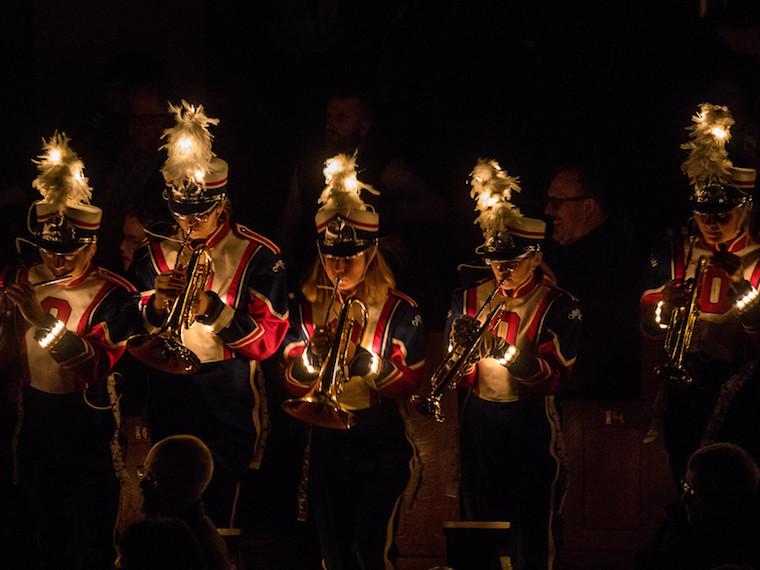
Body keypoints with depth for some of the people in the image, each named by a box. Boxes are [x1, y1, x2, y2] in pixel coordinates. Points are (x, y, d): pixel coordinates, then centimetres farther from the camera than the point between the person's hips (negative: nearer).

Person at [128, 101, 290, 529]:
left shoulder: (258, 256, -6)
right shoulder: (154, 255, 5)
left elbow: (267, 341, -12)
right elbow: (134, 340, 2)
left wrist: (211, 308, -25)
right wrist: (158, 305, -19)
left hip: (227, 403, -3)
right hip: (169, 398, 4)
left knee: (215, 516, -3)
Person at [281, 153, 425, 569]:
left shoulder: (398, 309, -5)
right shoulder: (307, 305, 5)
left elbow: (409, 382, -13)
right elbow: (293, 378, 0)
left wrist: (359, 355, -27)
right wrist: (315, 349, -20)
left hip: (379, 442, -4)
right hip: (325, 438, 4)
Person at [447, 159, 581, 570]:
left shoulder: (558, 306, -8)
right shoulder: (470, 301, 6)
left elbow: (555, 377, -19)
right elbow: (461, 377, 6)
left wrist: (508, 353, -34)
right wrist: (462, 349, -17)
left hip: (531, 427, -4)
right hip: (479, 423, 4)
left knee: (531, 535, -1)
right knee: (478, 525, 11)